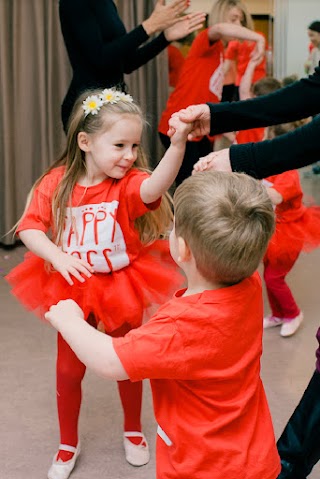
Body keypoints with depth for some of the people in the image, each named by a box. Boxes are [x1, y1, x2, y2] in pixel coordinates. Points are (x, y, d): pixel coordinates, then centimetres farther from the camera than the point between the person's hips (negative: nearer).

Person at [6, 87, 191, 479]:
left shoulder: (128, 183, -20)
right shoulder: (56, 183, -13)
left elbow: (154, 187, -42)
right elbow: (29, 228, -13)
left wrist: (178, 145, -60)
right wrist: (57, 255, -31)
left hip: (122, 288, -1)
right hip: (71, 288, 1)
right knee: (68, 369, 14)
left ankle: (133, 430, 45)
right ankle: (68, 445, 37)